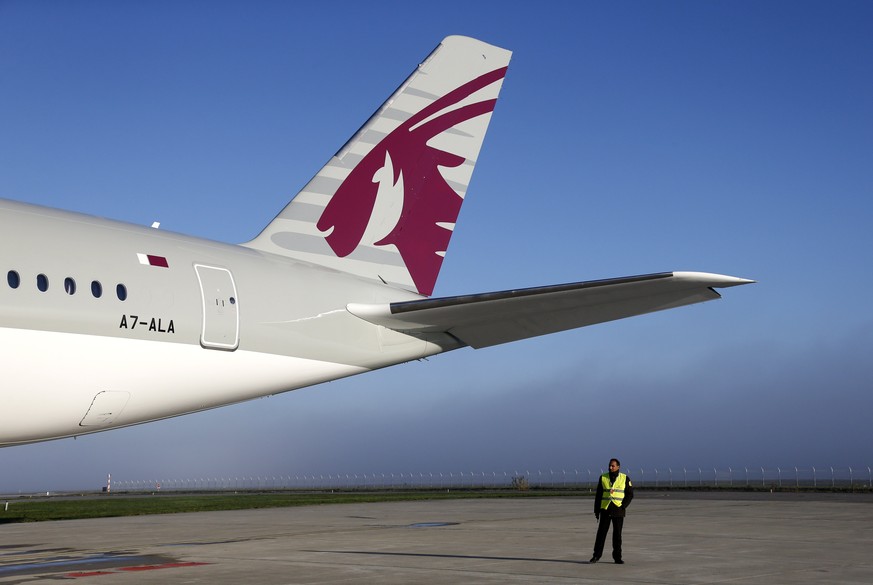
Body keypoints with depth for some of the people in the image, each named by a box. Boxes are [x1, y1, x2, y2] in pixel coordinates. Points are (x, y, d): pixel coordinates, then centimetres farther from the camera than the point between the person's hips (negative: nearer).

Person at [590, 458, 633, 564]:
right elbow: (598, 495, 9)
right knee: (601, 532, -1)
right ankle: (596, 556, 6)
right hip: (605, 510, 1)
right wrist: (596, 510, 5)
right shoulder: (603, 478, 5)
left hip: (618, 511, -1)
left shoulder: (625, 479, 1)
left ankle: (617, 557, 9)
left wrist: (623, 506, -10)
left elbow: (630, 494, 2)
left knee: (617, 534, 3)